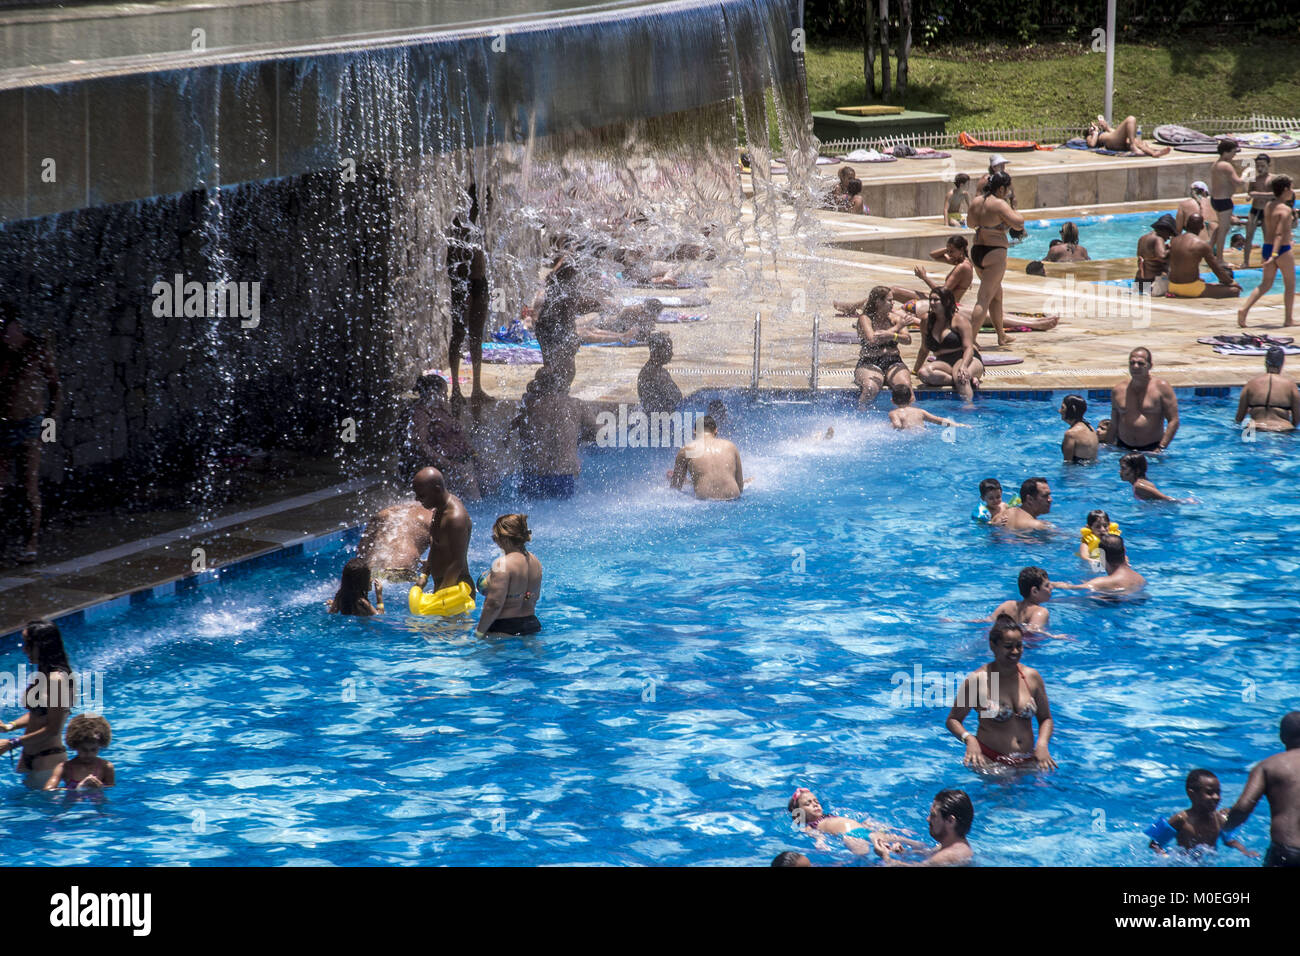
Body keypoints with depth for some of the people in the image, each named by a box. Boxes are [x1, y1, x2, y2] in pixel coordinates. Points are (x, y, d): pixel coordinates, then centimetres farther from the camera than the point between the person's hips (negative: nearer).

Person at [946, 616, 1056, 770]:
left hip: (1028, 762, 4)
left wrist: (1042, 744, -5)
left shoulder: (1032, 677, 6)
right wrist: (969, 739, -19)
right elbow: (953, 720, 0)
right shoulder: (977, 680, -6)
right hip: (990, 761, -4)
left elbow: (1046, 719, 14)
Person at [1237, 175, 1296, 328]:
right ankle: (1289, 318, 14)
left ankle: (1244, 309, -8)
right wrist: (1274, 255, -30)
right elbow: (1279, 234, -24)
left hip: (1267, 247, 7)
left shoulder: (1268, 206, 7)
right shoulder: (1285, 209, -16)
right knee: (1290, 284, 9)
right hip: (1282, 250, -7)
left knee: (1265, 284, 9)